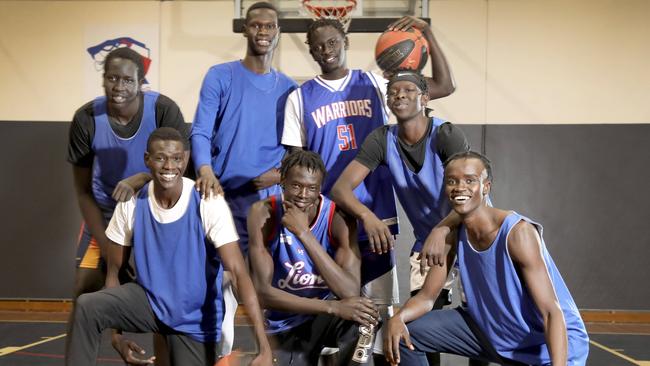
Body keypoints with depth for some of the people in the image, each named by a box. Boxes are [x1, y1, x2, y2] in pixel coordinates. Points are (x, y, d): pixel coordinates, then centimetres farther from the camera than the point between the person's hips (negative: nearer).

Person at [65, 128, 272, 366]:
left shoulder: (208, 204, -22)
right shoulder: (132, 204, -12)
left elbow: (239, 273, -28)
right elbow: (114, 270, -2)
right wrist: (118, 335, -12)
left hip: (195, 320, -1)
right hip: (149, 299, 2)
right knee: (86, 307, -24)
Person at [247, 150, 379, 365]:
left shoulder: (338, 217, -18)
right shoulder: (263, 213, -18)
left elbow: (351, 292, -31)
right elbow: (262, 292, -24)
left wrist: (304, 233, -35)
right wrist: (333, 307, -35)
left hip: (327, 317, 0)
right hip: (284, 324, 0)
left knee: (361, 314, -30)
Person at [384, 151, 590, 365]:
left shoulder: (518, 233, -28)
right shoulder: (453, 235, -8)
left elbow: (552, 313, -29)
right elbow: (426, 297, -1)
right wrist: (398, 318, -22)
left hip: (549, 344, -6)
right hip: (493, 330, 6)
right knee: (406, 334, -2)